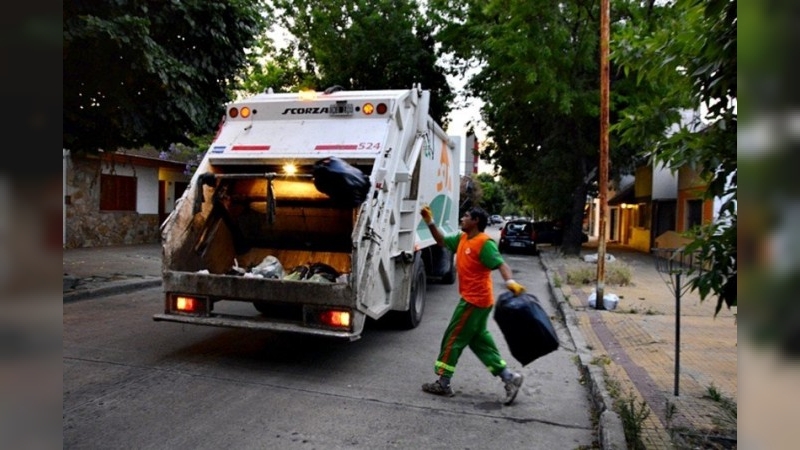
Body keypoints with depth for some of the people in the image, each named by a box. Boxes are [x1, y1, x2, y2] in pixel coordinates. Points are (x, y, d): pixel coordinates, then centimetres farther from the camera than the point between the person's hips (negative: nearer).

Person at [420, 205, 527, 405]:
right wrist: (430, 222, 10)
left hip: (475, 300, -9)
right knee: (479, 341, 15)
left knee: (453, 339, 0)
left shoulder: (484, 242, -16)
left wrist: (510, 282, -43)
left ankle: (443, 384, 12)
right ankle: (509, 377, 19)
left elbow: (501, 264, -24)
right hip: (473, 299, 9)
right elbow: (442, 241, 22)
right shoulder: (462, 238, 10)